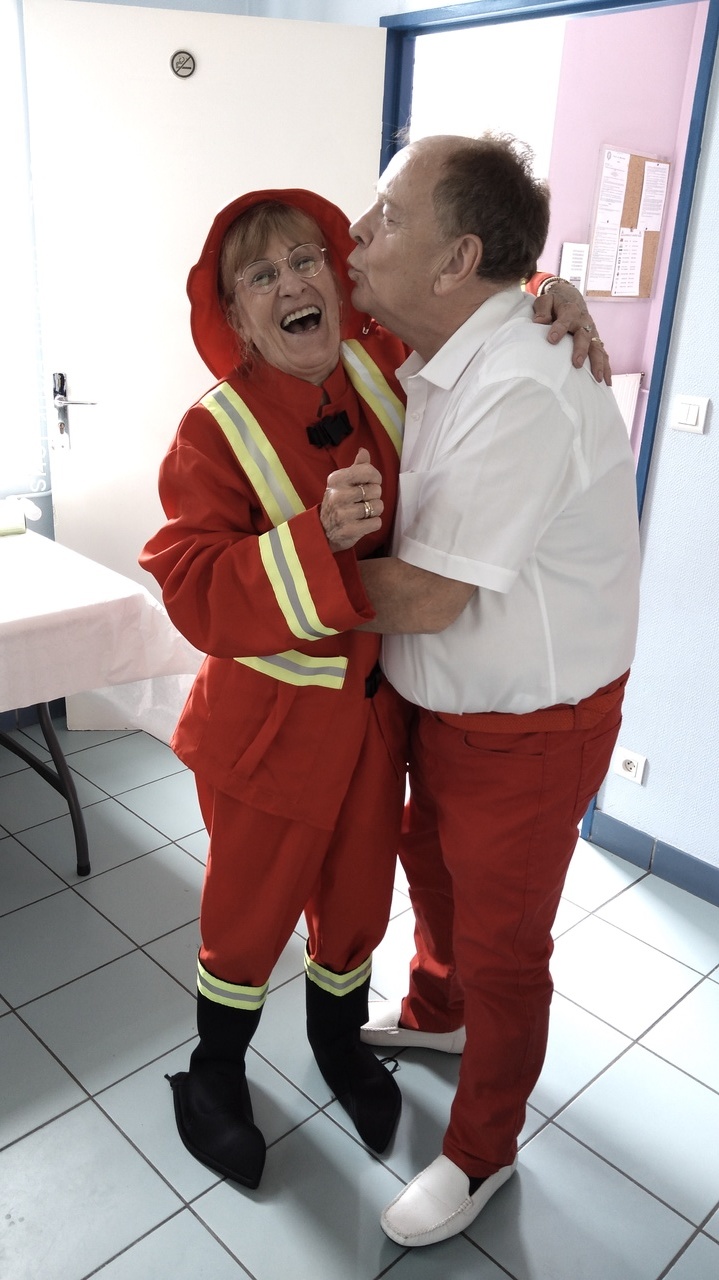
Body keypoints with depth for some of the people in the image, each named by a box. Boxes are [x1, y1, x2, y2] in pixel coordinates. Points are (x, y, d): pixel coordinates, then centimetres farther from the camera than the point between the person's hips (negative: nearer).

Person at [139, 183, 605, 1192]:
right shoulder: (217, 431, -17)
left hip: (379, 709, 4)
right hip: (271, 722, -4)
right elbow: (193, 593, -23)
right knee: (251, 912, 15)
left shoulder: (392, 369, -4)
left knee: (358, 895, 22)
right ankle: (215, 1072, 46)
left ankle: (339, 1038, 53)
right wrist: (318, 538, -36)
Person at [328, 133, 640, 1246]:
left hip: (530, 727, -9)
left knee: (501, 946, 11)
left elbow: (422, 600, -28)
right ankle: (435, 1011, 60)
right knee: (429, 864, 29)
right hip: (445, 700, 9)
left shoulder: (526, 394, -31)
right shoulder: (433, 368, 1)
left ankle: (482, 1152, 38)